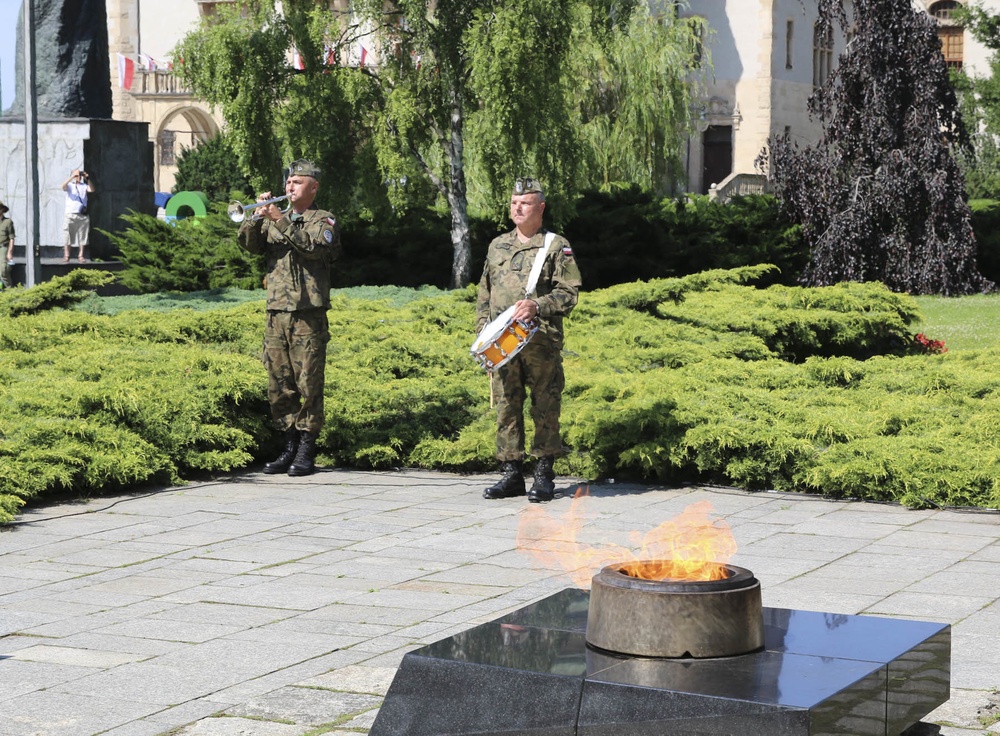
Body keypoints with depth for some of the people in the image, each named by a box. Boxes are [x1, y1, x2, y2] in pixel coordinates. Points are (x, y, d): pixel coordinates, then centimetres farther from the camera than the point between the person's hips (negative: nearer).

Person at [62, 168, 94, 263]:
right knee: (68, 235, -4)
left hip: (83, 214, 2)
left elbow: (92, 190, -4)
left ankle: (81, 256, 8)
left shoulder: (84, 186, 13)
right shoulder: (70, 185, 8)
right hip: (71, 214, -2)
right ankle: (66, 256, -2)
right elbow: (63, 186, -13)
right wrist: (72, 176, -22)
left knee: (83, 236, 3)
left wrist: (88, 179, -14)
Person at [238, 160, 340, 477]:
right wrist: (255, 216, -11)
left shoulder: (323, 220, 4)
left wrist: (281, 222, -20)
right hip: (276, 313, 5)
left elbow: (314, 246, -16)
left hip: (308, 314, -5)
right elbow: (250, 244, 4)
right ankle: (290, 447, 14)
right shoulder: (274, 218, 18)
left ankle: (306, 452, -1)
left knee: (308, 382, -5)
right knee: (279, 385, 5)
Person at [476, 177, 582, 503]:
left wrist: (537, 306, -18)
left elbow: (568, 293, -3)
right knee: (507, 406, 5)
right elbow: (484, 293, 21)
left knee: (545, 409, 0)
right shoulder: (497, 246, 17)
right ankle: (511, 474, 12)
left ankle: (544, 476, 7)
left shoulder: (556, 246, 2)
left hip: (542, 342, -4)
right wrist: (483, 330, 10)